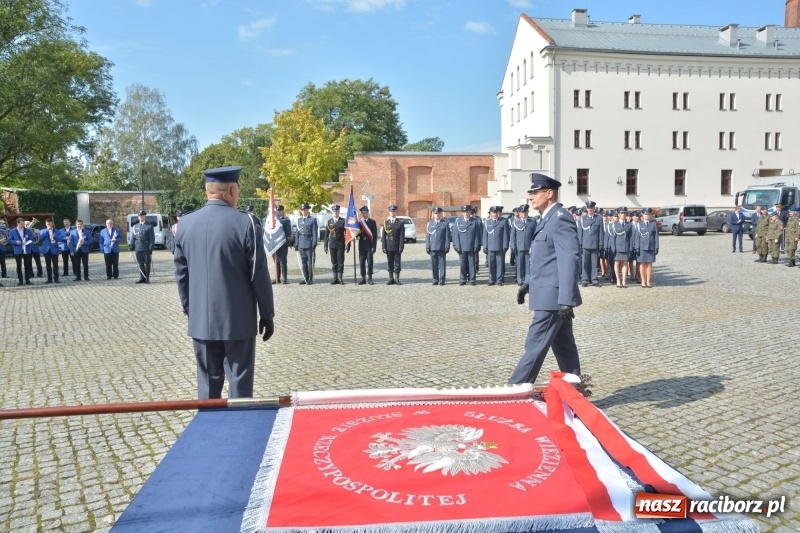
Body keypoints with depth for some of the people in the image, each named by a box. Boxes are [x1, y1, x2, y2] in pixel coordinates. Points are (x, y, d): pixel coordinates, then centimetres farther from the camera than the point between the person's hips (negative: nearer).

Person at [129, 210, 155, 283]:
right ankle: (142, 278, 11)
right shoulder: (135, 227, 16)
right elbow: (132, 237, 15)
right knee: (140, 264, 5)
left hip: (146, 248, -4)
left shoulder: (149, 226, 4)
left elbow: (152, 238, -2)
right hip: (138, 248, 4)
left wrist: (151, 247, -10)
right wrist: (131, 246, 5)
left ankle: (147, 278, 6)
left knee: (147, 263, -1)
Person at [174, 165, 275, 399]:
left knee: (208, 381, 14)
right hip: (238, 319, -4)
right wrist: (267, 314, 0)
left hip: (200, 319, 5)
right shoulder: (245, 223, -12)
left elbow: (181, 273, 9)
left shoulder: (185, 224, 2)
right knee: (240, 381, 5)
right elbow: (259, 274, -10)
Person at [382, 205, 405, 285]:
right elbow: (383, 236, 5)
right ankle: (391, 279, 11)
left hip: (397, 247, -2)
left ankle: (397, 279, 5)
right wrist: (383, 247, -2)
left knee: (397, 263, 1)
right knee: (390, 263, 6)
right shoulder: (386, 223, 7)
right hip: (389, 247, 2)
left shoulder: (400, 223, 2)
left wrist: (401, 247, -10)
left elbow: (402, 236, -2)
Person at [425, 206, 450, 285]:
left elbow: (447, 236, 1)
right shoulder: (430, 223, 12)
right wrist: (427, 246, 3)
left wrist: (447, 246, -7)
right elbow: (427, 236, 10)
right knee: (434, 265, 4)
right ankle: (435, 280, 11)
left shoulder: (445, 223, 4)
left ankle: (442, 280, 4)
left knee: (442, 265, -1)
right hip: (432, 248, 2)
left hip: (442, 248, -2)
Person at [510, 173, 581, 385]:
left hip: (554, 297, -10)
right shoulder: (546, 219, 16)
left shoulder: (561, 219, -16)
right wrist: (528, 283, 20)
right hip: (550, 296, 10)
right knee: (564, 347, 14)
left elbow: (570, 260, -23)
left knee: (535, 346, -5)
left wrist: (566, 300, -28)